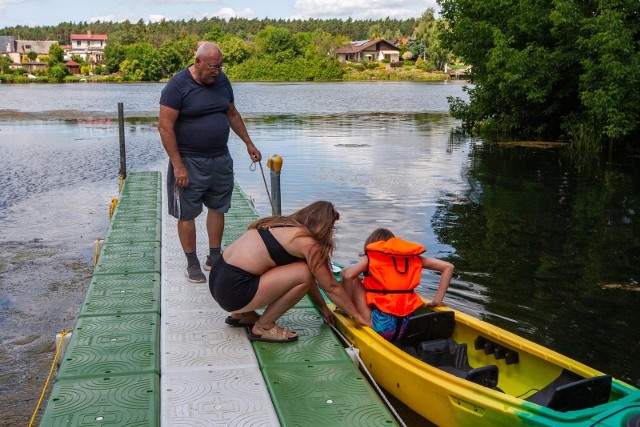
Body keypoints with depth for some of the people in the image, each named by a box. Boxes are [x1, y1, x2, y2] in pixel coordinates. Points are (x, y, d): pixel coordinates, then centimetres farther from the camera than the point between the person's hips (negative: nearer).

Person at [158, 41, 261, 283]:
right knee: (187, 214, 3)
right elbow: (165, 127, -16)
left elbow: (233, 115, 19)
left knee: (217, 208, 13)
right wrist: (178, 165, -19)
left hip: (220, 159, 6)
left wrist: (249, 143, 18)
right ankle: (192, 264, 15)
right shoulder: (177, 86, -13)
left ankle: (214, 258, 25)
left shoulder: (221, 81, 6)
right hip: (189, 162, -6)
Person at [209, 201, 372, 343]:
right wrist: (357, 316, 11)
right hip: (233, 290, -9)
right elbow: (331, 287, -1)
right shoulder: (308, 243, -9)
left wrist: (323, 307, 30)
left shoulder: (284, 224, 16)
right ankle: (263, 327, 0)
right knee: (303, 274, -11)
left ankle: (243, 314, 19)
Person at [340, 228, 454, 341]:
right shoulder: (413, 256, 13)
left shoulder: (371, 257, 4)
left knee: (354, 280, 11)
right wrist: (437, 301, 12)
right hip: (408, 327, 4)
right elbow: (448, 267, 12)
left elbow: (347, 275, -12)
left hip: (382, 326, -4)